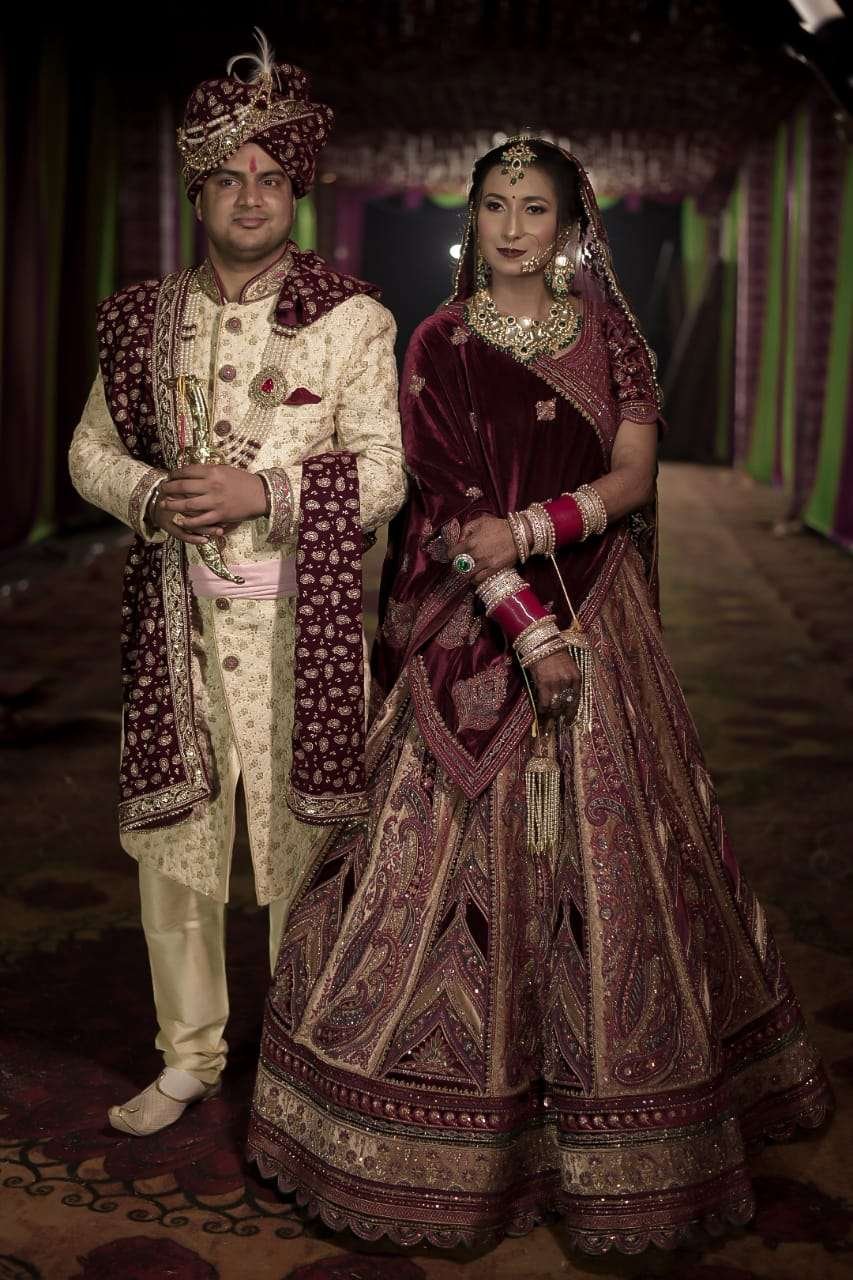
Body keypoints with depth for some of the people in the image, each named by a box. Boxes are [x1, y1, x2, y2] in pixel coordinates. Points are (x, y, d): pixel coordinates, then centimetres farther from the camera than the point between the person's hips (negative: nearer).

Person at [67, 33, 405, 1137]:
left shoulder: (351, 319, 0)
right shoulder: (144, 317, 10)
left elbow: (383, 474, -5)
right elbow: (90, 451, 14)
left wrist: (261, 489, -17)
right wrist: (151, 497, -7)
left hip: (298, 622, -3)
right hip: (176, 618, 3)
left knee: (297, 837, 2)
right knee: (171, 836, 7)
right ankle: (188, 1056, 24)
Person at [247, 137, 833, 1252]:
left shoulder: (611, 338, 9)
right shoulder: (441, 344, 2)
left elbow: (633, 474, -1)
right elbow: (454, 503, -7)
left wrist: (530, 529, -18)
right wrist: (533, 633, -16)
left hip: (598, 619, 2)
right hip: (475, 630, -2)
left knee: (606, 844, 5)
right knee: (471, 843, -2)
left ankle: (602, 1100, 21)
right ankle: (460, 1117, 11)